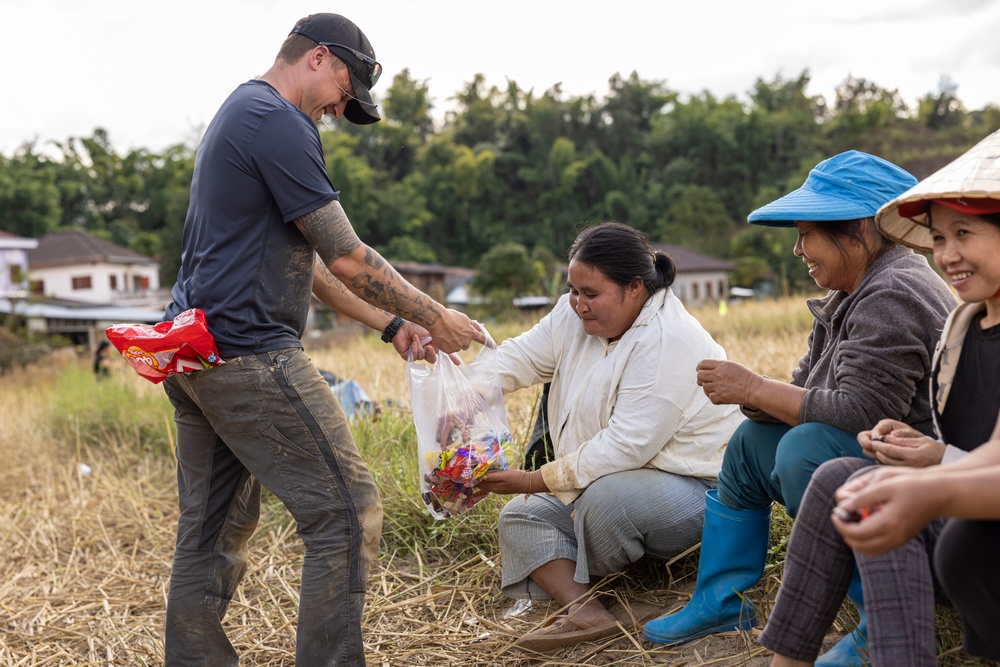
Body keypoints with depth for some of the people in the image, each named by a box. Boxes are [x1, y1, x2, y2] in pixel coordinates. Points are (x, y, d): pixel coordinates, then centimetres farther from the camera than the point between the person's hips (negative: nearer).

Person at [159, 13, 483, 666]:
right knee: (348, 514, -6)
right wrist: (433, 315, -1)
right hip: (248, 353, -11)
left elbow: (303, 262, 22)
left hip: (193, 355, 11)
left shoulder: (238, 115, 22)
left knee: (214, 531, 14)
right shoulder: (278, 122, -10)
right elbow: (346, 257, -14)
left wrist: (390, 324, 17)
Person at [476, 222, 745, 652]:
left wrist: (535, 481, -29)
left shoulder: (668, 341, -25)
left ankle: (574, 586, -5)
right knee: (520, 518, -1)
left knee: (605, 496, -35)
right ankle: (584, 612, -24)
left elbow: (628, 444, -30)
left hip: (694, 486, -9)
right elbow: (519, 358, -6)